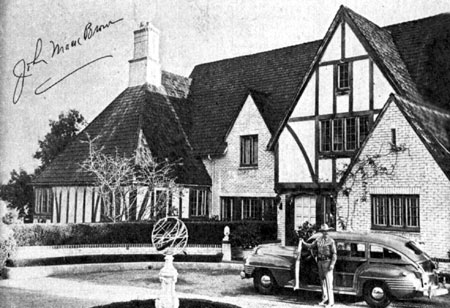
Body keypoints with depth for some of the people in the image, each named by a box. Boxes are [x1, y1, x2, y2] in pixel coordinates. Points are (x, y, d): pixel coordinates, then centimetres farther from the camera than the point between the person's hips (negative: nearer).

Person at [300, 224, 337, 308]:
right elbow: (311, 246, 14)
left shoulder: (331, 241, -10)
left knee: (329, 282, -8)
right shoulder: (318, 239, 8)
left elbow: (334, 254, -13)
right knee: (323, 281, 12)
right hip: (320, 262, 6)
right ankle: (325, 299, 22)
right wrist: (303, 243, 1)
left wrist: (332, 264, -21)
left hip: (327, 262, -6)